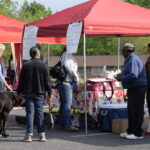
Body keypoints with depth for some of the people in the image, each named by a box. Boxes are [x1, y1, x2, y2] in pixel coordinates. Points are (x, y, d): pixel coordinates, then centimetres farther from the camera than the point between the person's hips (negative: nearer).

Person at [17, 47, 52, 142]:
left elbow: (21, 80, 2)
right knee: (40, 113, 5)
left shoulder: (26, 65, 0)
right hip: (40, 93, 0)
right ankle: (42, 134, 3)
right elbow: (47, 81, -2)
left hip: (28, 92, 0)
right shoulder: (43, 65, -3)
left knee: (30, 113, 1)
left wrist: (19, 91, 12)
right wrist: (49, 93, 4)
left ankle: (29, 134, -4)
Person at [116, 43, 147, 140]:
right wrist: (121, 75, 12)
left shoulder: (133, 60, -17)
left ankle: (138, 133, -4)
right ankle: (131, 131, 23)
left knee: (137, 111, -7)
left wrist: (121, 78, -15)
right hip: (133, 88, 11)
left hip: (137, 88, -11)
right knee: (131, 110, 15)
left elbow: (133, 75, -27)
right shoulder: (130, 60, 18)